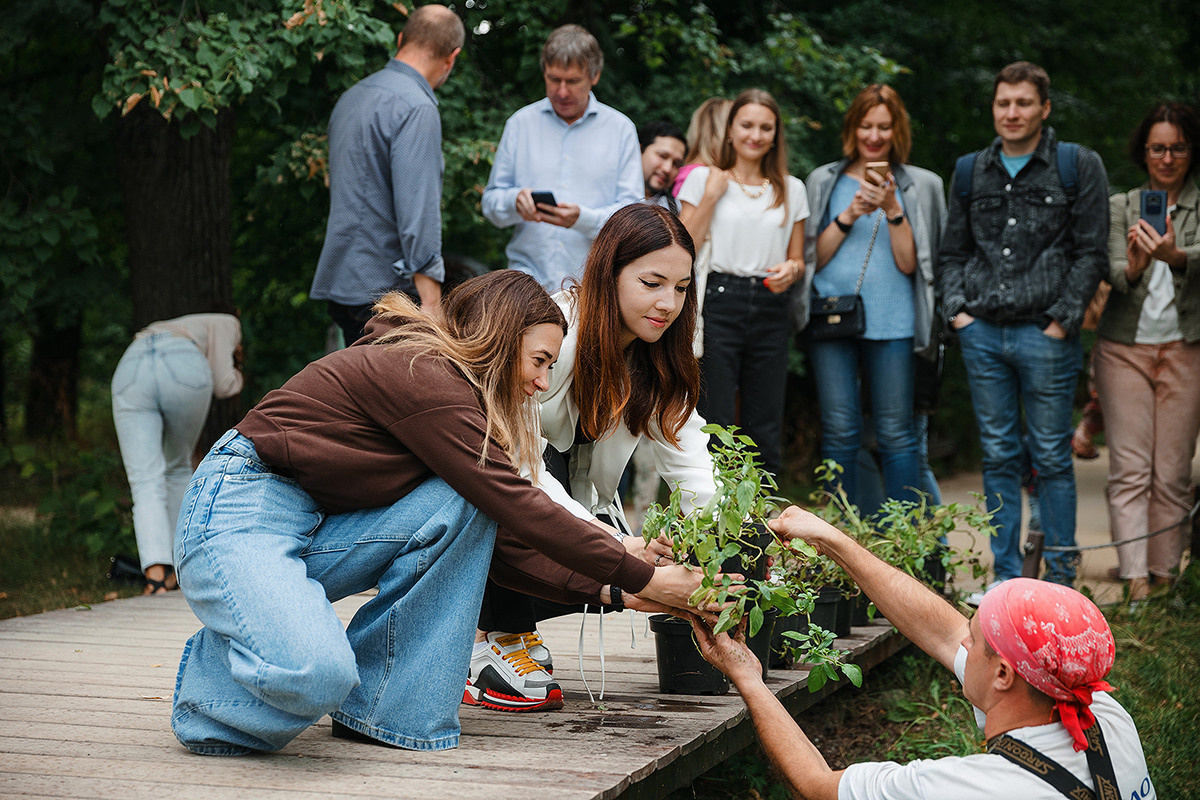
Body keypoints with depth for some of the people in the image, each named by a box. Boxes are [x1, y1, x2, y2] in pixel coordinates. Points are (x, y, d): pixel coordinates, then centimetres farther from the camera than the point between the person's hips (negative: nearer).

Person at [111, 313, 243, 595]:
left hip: (130, 370, 3)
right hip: (183, 369, -3)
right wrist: (237, 378, 37)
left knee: (146, 482, -1)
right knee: (178, 468, 20)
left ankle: (157, 575, -19)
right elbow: (224, 384, 18)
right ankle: (176, 566, 24)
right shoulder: (226, 324, 31)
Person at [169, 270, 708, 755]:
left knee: (463, 507, -10)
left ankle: (381, 706, -4)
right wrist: (640, 579, -15)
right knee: (316, 674, -34)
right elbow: (517, 509, -20)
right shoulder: (419, 375, -18)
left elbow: (501, 532, 10)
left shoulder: (448, 385, 12)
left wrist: (608, 590, 2)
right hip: (239, 515, -9)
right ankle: (212, 673, 2)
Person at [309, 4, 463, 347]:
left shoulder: (351, 97, 16)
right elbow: (417, 211, -21)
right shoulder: (416, 108, -14)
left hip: (340, 281, 9)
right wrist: (431, 302, -22)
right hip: (385, 287, -9)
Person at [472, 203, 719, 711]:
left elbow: (687, 457, -9)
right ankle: (496, 637, -17)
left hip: (569, 488, 6)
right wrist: (607, 540, -44)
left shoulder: (658, 362, -5)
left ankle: (510, 616, 6)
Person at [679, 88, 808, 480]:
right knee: (714, 427, -7)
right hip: (717, 304, -3)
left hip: (770, 311, 3)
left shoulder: (791, 189, 15)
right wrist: (711, 195, -5)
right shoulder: (703, 178, 6)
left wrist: (791, 270, -4)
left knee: (766, 433, 3)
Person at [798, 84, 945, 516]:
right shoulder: (824, 181, 11)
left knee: (896, 434, -1)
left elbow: (909, 263, 1)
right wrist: (849, 215, -7)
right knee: (840, 433, 1)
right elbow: (813, 256, 6)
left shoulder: (920, 186, 8)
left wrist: (893, 210, -11)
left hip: (892, 324, -1)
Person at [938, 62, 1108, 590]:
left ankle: (1060, 577, 9)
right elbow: (952, 252, 19)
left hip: (1045, 334, -4)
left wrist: (1063, 320, -8)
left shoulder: (1079, 166, 3)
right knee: (999, 456, 8)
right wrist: (956, 309, 4)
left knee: (1052, 457, 0)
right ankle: (1006, 575, 15)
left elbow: (1090, 252, -1)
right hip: (982, 331, 4)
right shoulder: (970, 171, 14)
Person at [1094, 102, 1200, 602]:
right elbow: (1113, 270, -5)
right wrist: (1133, 268, -29)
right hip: (1125, 345, 0)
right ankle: (1135, 581, -12)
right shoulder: (1121, 206, 10)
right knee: (1130, 469, -7)